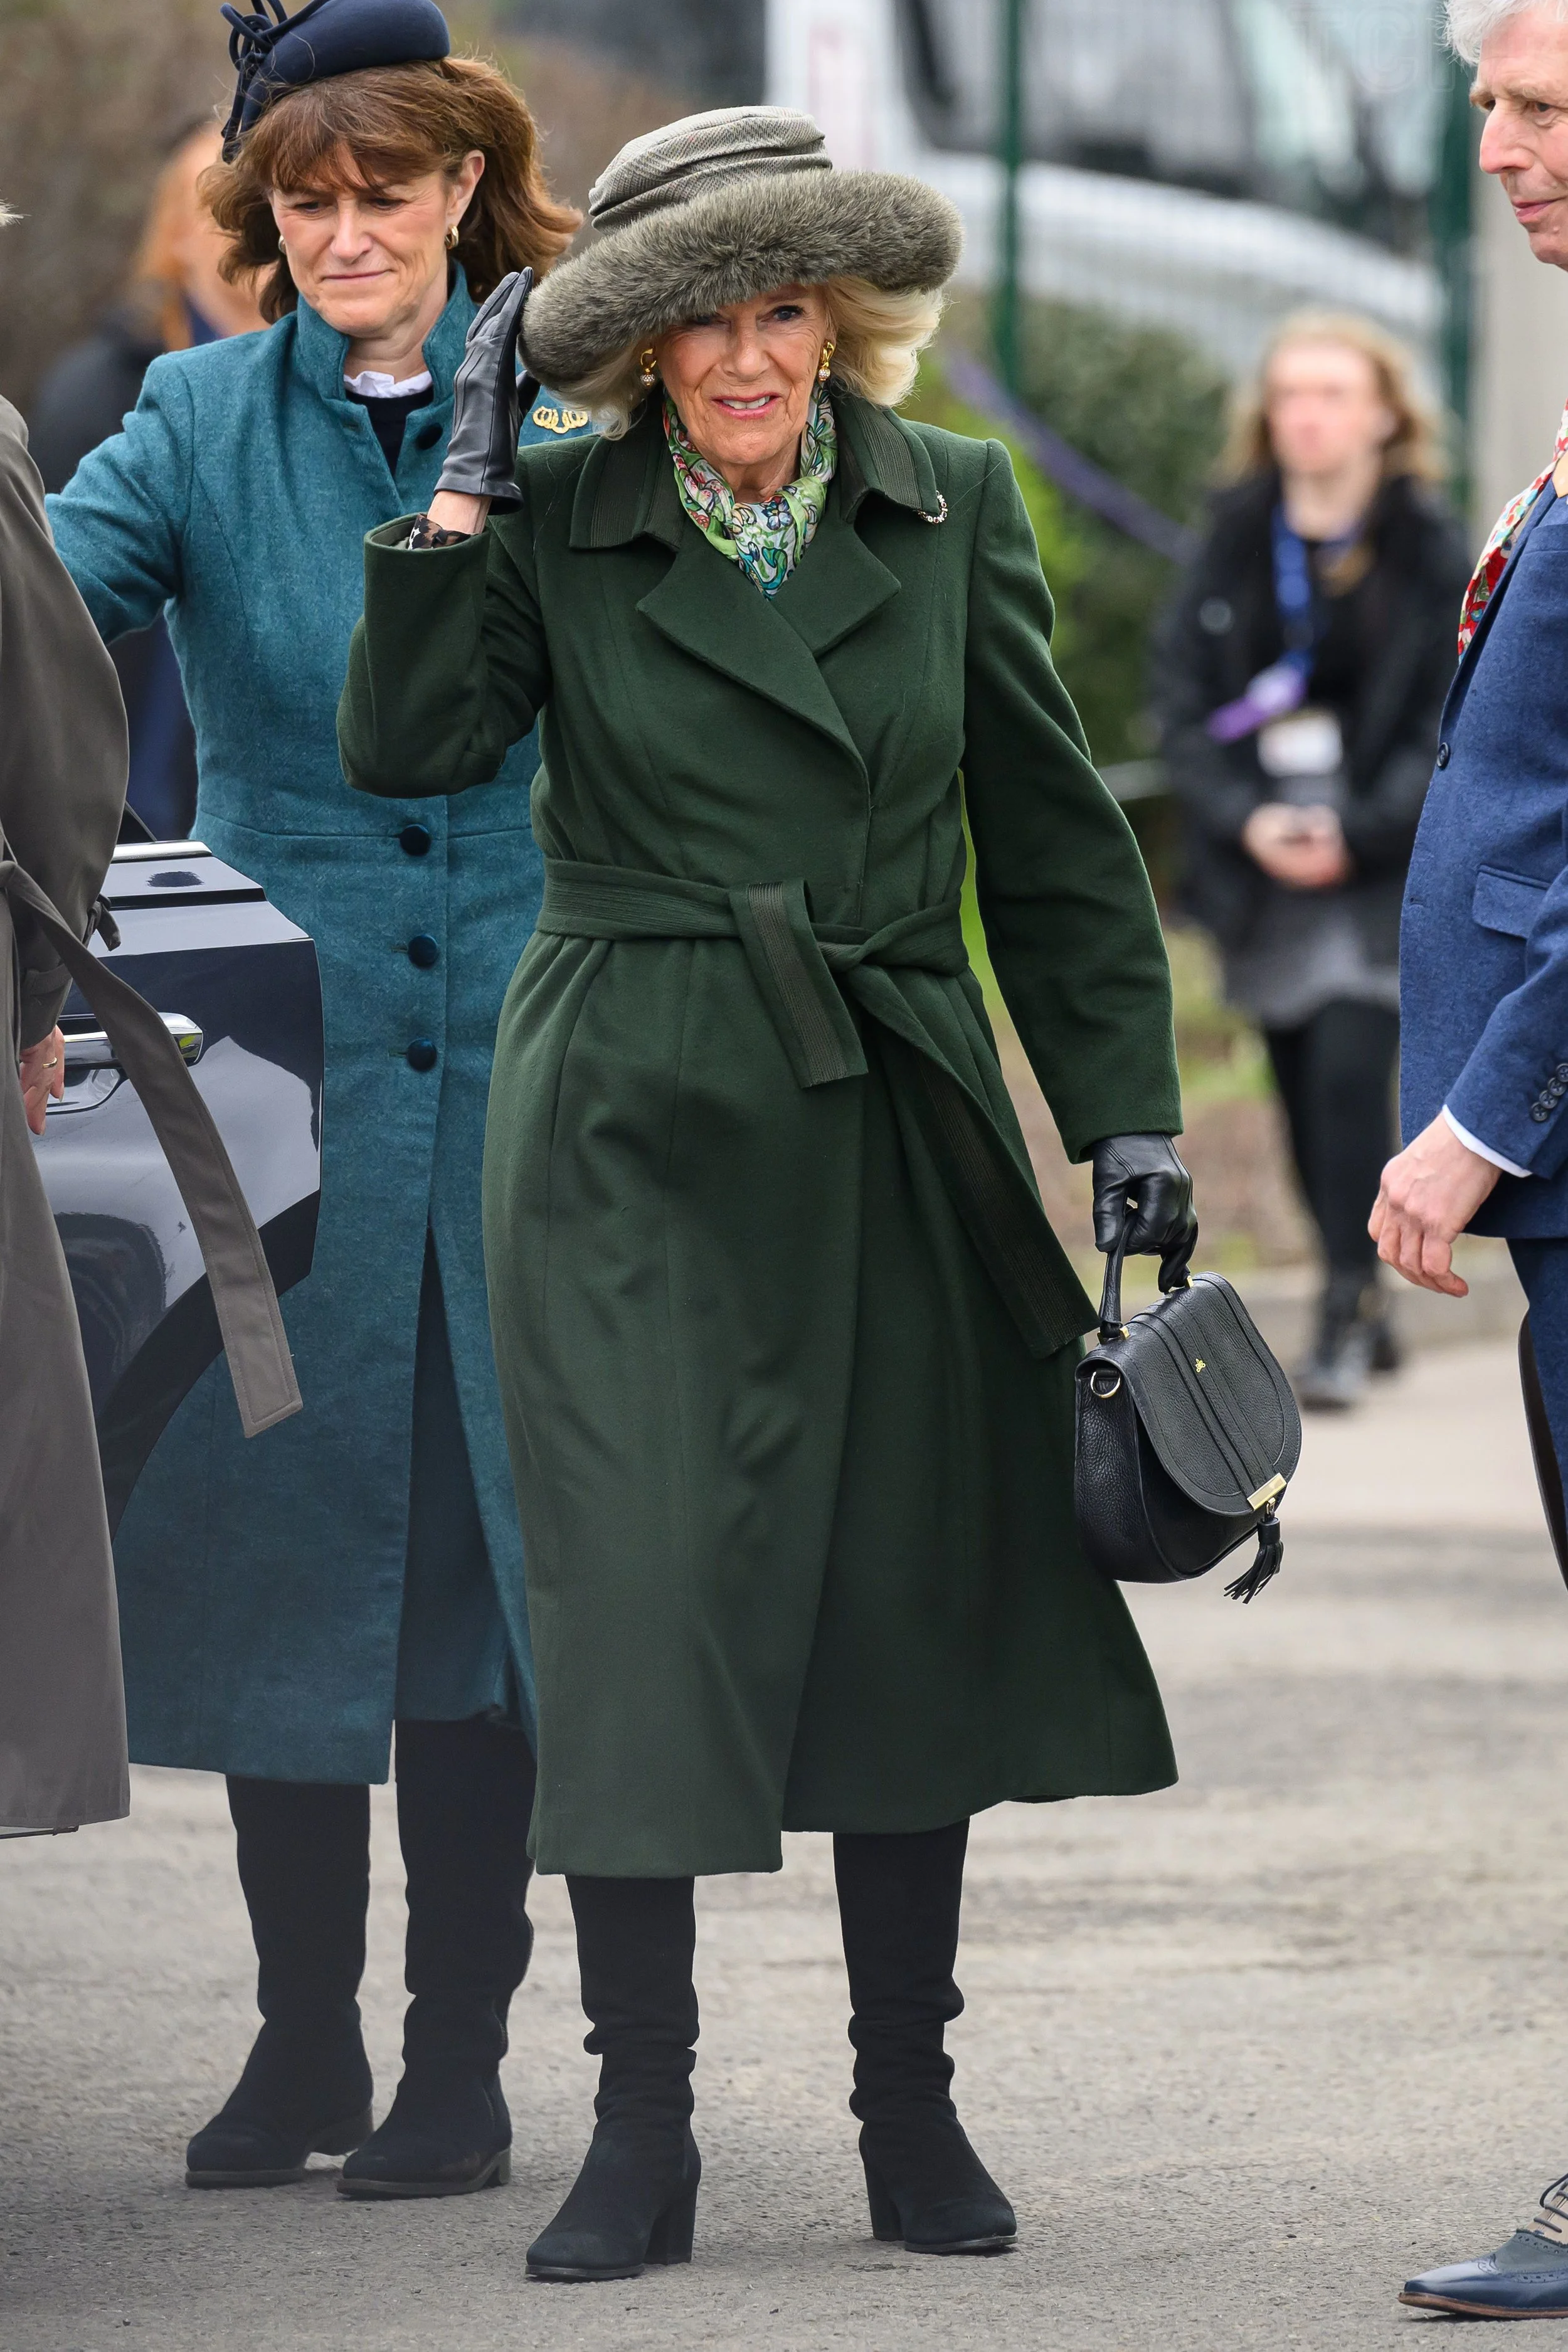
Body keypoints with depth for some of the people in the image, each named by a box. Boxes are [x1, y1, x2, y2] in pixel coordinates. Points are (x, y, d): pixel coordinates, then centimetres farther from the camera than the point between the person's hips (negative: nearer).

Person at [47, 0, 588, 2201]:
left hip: (524, 1060, -1)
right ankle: (303, 2037, 16)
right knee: (277, 1541, 3)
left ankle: (459, 2056, 9)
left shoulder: (572, 411, 3)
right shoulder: (207, 422, 4)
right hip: (286, 1065, 1)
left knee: (487, 1546, 1)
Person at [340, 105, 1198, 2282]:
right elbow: (408, 750, -12)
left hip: (892, 1126, 2)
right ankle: (641, 2132, 0)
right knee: (637, 1592, -6)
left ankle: (914, 2109, 17)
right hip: (635, 1126, -2)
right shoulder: (554, 525, 1)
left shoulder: (949, 513, 5)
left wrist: (1130, 1112, 6)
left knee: (917, 1599, 5)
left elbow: (1053, 836, 9)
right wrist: (456, 496, -13)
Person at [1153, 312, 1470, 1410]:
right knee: (1305, 1094, 8)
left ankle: (1348, 1313, -14)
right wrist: (1244, 819, -11)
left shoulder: (1432, 552, -2)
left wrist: (1358, 831, -14)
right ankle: (1366, 1311, 20)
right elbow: (1183, 697, 4)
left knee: (1350, 1067, -17)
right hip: (1262, 866, 4)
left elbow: (1455, 725, -3)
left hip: (1386, 870, -3)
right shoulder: (1235, 543, 6)